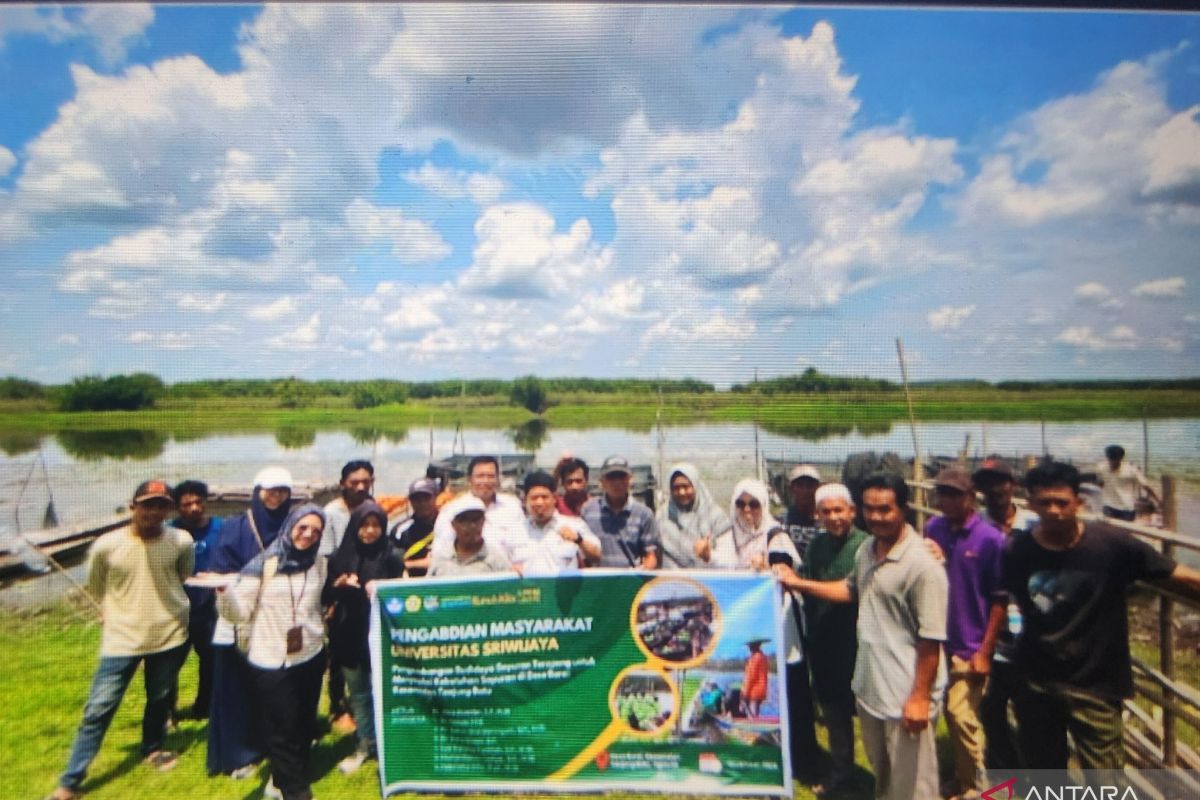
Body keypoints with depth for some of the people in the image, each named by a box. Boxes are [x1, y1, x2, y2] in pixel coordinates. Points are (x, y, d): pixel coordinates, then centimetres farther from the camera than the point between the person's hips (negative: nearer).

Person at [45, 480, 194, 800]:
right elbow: (96, 588, 3)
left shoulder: (182, 541, -14)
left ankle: (153, 749, 44)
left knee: (160, 699, 20)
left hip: (170, 635, 1)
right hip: (121, 639, -1)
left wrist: (163, 607, 9)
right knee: (98, 710, 3)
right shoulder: (106, 546, -15)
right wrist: (125, 614, 3)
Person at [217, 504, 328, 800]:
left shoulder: (319, 562, 3)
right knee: (282, 729, 4)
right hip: (271, 660, -4)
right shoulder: (264, 563, -11)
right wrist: (224, 590, -30)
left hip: (311, 655, 5)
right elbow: (240, 612, -15)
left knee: (305, 724, 17)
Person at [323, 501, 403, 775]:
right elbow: (325, 598, 6)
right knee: (357, 692, 15)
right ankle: (365, 743, 31)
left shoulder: (392, 556, -5)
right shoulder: (341, 556, 3)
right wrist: (339, 584, -13)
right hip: (348, 635, 3)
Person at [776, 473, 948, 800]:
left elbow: (931, 639, -20)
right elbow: (851, 590, 20)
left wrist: (920, 697, -18)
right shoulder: (867, 549, 4)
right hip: (868, 686, 8)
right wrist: (799, 583, 15)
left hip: (906, 696, -7)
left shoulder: (922, 566, -22)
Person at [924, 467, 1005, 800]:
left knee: (960, 714, 1)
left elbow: (999, 600, -10)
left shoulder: (990, 539, -13)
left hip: (970, 646, -4)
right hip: (938, 639, 4)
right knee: (952, 713, 16)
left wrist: (985, 651, -9)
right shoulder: (932, 528, 0)